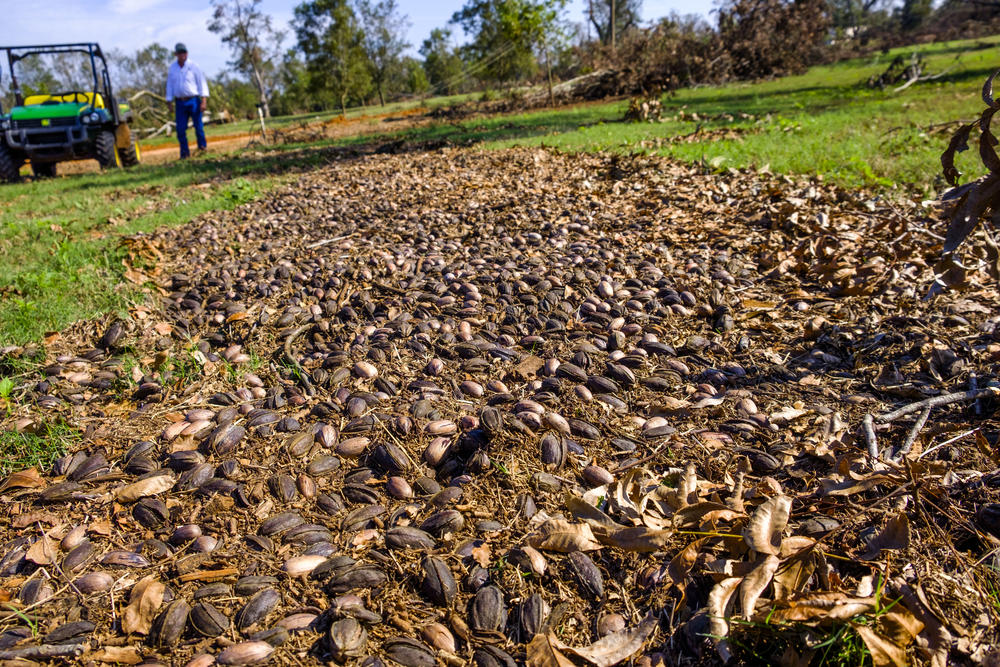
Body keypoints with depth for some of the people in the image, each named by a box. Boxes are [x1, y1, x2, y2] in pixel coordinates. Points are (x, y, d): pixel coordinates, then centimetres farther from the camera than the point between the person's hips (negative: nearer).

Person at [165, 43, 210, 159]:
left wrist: (204, 101, -13)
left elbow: (202, 83, -3)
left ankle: (203, 146, 14)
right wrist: (169, 103, 9)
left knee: (198, 126, -2)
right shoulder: (172, 68, 9)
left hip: (193, 100, -3)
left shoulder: (193, 66, -1)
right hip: (180, 102, 3)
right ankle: (184, 152, 7)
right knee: (180, 129, -1)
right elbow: (169, 85, 13)